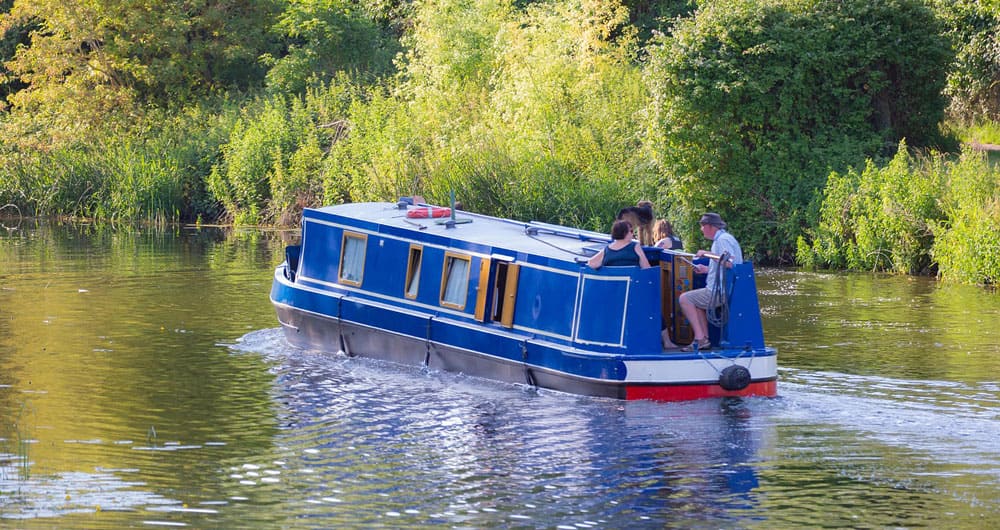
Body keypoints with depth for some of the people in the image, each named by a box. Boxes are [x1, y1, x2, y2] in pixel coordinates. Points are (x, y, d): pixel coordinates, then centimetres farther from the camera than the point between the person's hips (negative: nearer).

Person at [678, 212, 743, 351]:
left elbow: (729, 263, -29)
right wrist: (706, 269, 19)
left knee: (685, 299, -8)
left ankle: (700, 338, -13)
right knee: (696, 300, 28)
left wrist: (708, 254, -21)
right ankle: (704, 339, 16)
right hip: (720, 290, 11)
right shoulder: (721, 239, 19)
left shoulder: (723, 240, -15)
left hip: (721, 291, -11)